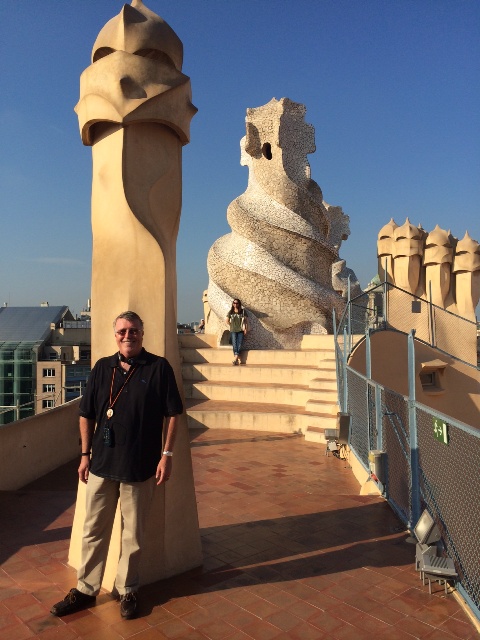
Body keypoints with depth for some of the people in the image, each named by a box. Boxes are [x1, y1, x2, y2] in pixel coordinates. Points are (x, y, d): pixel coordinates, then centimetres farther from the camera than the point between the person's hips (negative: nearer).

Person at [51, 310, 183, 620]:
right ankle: (86, 589, 33)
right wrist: (85, 454, 6)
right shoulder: (102, 368, 4)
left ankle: (128, 590, 31)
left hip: (139, 467, -3)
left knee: (133, 534, 12)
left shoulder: (159, 367, -6)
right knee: (94, 530, 15)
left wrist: (167, 455, -9)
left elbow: (171, 414, -5)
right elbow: (87, 415, 9)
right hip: (101, 464, 3)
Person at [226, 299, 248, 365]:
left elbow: (245, 320, 2)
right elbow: (227, 320, 16)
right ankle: (237, 359, -10)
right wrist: (231, 325, 8)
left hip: (240, 330, -1)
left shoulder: (243, 311, 3)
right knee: (234, 344, -8)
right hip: (233, 330, 1)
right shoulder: (230, 312, 7)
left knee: (239, 344, -7)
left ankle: (235, 359, -7)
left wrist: (246, 328, -4)